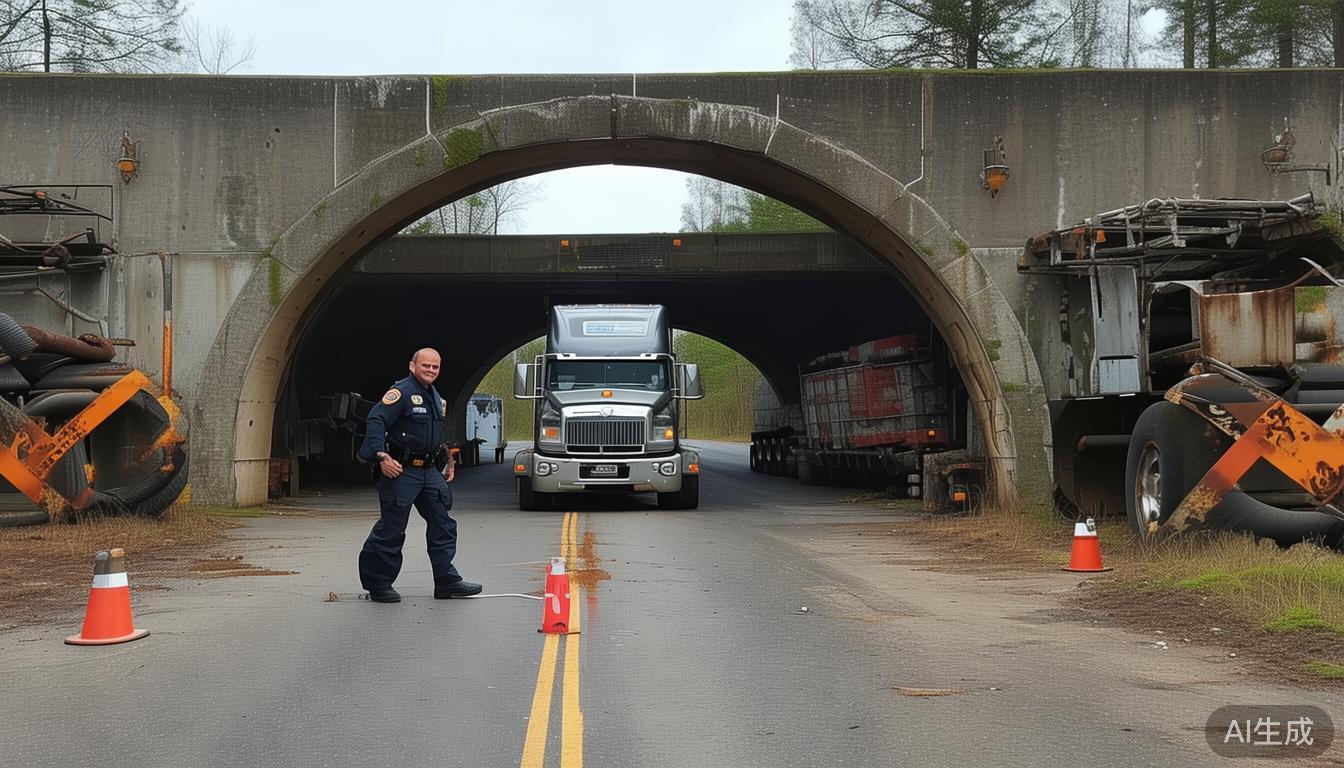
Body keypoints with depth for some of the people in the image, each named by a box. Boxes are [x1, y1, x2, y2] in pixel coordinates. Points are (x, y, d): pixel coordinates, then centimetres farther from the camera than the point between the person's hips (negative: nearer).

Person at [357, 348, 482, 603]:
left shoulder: (437, 399, 18)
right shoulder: (401, 392, -11)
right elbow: (375, 421, -21)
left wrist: (447, 461, 22)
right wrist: (382, 457, -29)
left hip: (429, 471, 9)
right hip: (401, 470, -9)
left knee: (443, 525, 6)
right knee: (391, 529, -3)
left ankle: (447, 581, 12)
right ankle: (377, 585, 7)